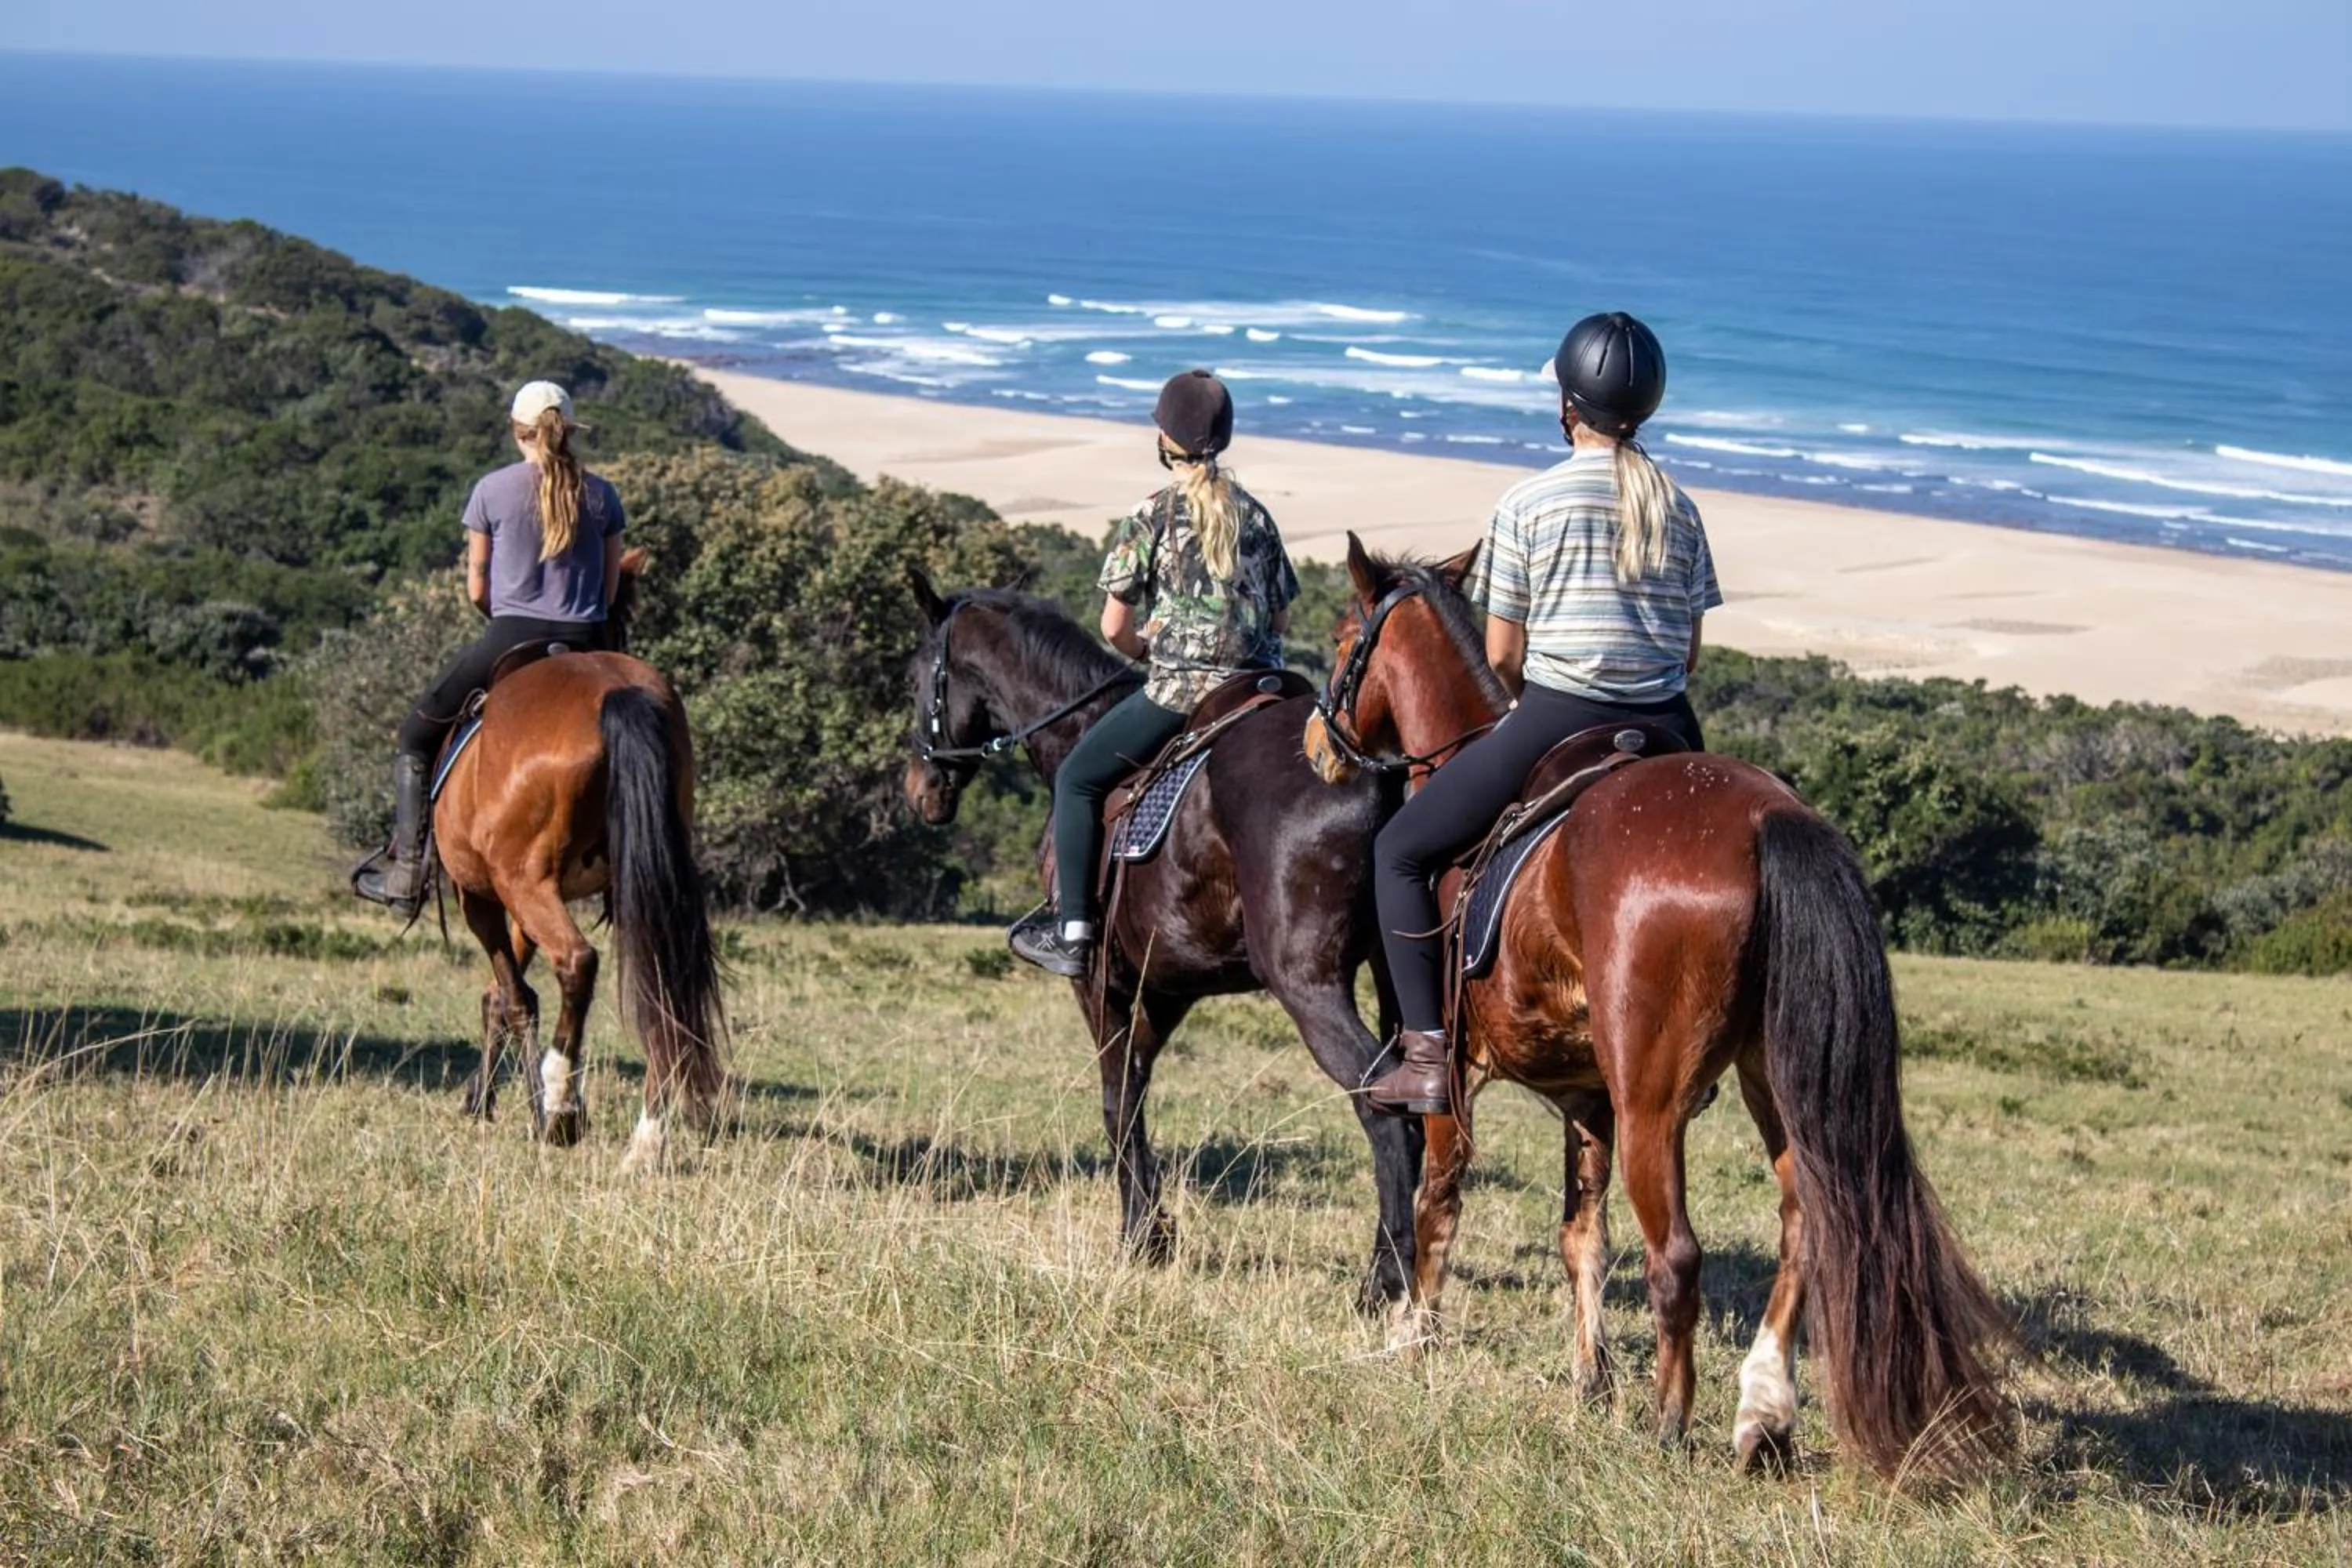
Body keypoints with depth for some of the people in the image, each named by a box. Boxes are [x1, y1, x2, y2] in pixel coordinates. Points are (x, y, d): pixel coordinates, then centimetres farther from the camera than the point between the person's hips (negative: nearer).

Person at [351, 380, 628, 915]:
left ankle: (403, 873, 5)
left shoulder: (493, 491, -1)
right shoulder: (602, 496, 5)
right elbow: (610, 591, 8)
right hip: (587, 645, 2)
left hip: (509, 641, -2)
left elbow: (476, 591, 3)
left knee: (417, 737, 13)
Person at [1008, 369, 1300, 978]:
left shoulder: (1151, 518, -6)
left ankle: (1072, 932, 2)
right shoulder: (1255, 515, 8)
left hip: (1178, 692, -5)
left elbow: (1114, 629, -5)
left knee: (1078, 779, 10)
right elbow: (1282, 619, 12)